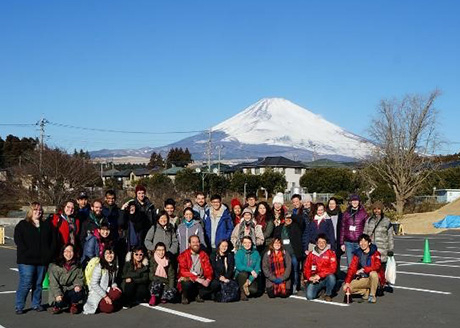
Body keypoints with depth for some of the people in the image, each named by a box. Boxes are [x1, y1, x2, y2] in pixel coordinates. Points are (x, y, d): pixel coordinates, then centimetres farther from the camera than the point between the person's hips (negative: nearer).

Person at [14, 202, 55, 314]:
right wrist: (26, 253, -14)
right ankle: (19, 306, 1)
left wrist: (50, 253, 0)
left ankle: (36, 304, 20)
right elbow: (18, 240, -4)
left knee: (38, 283, 9)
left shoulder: (47, 225, 15)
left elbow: (53, 240, 13)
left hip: (42, 260, 4)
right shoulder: (22, 225, 4)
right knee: (25, 283, -8)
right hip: (27, 260, -4)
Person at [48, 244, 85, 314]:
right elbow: (53, 282, -10)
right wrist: (58, 294, -23)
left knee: (80, 292, -30)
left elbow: (80, 278, 3)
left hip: (71, 290, 3)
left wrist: (78, 285, -21)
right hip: (59, 291, -2)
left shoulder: (77, 266, 6)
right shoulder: (55, 266, -6)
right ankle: (58, 305, 10)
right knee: (60, 302, -32)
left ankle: (74, 305, 4)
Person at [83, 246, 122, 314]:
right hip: (97, 293, -6)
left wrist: (114, 285, -6)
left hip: (107, 290, 6)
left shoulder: (115, 266, 3)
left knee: (118, 293, -27)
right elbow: (94, 284, -19)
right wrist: (105, 296, -22)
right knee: (109, 308, -27)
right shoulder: (99, 267, -17)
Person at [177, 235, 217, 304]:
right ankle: (185, 296, -3)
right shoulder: (184, 255, -5)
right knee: (187, 284, -37)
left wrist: (208, 279, -19)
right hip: (188, 279, -4)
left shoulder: (204, 255, 8)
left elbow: (208, 269, 2)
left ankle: (199, 295, 2)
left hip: (201, 281, 4)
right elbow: (183, 271, -15)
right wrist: (197, 279, -26)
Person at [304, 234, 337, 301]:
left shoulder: (331, 253, -1)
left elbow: (333, 268, -11)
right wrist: (309, 277, -12)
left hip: (326, 278, -1)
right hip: (314, 280, 1)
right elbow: (306, 267, 8)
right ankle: (318, 290, 14)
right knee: (310, 296, -22)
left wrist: (320, 275, -19)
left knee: (331, 277, -35)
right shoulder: (311, 254, 7)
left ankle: (328, 295, -7)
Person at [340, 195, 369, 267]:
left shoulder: (363, 213, 4)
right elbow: (342, 228, 11)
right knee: (350, 264, 3)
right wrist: (342, 243, 7)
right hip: (348, 242, 2)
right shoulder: (346, 213, 9)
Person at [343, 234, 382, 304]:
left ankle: (372, 295, -14)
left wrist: (364, 269, -31)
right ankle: (367, 291, 4)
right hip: (361, 279, 3)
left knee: (373, 273, -37)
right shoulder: (357, 254, 2)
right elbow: (351, 268, -4)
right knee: (347, 288, -18)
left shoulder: (375, 253, -8)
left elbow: (377, 266, -24)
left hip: (374, 279, -3)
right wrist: (347, 282, -15)